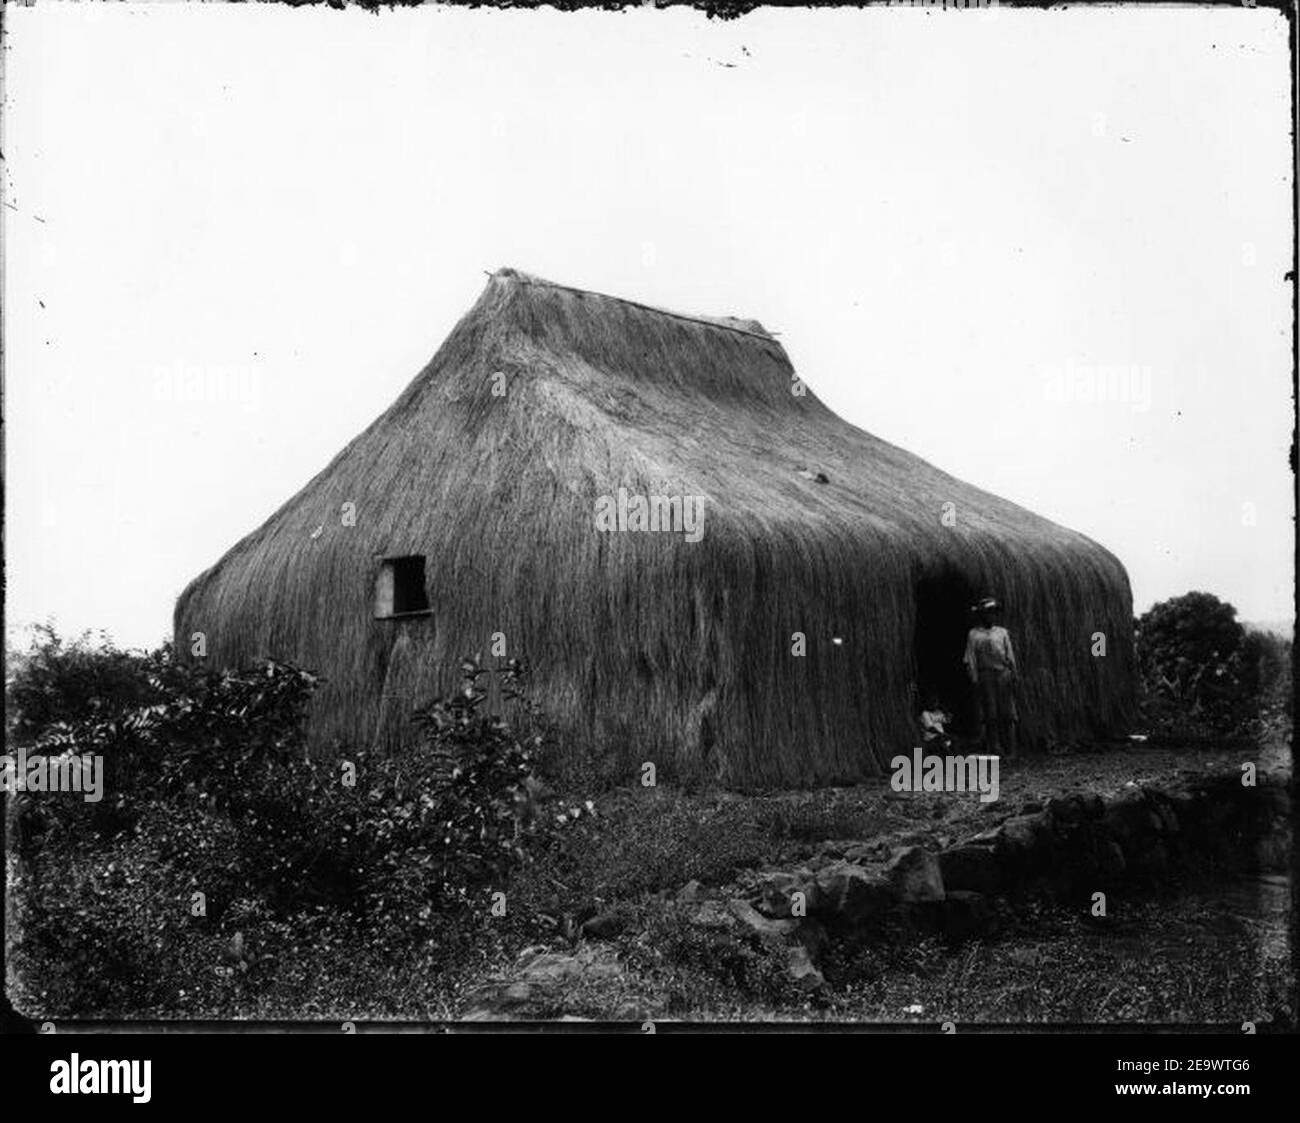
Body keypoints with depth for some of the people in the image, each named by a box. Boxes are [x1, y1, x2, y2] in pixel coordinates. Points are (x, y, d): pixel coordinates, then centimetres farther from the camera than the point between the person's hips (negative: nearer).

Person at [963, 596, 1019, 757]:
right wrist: (974, 679, -5)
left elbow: (1010, 656, 13)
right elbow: (970, 659, 4)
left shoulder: (1002, 632, 15)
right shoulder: (973, 634, 8)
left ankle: (1011, 750, 3)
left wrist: (1014, 676, 5)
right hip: (985, 676, -2)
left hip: (1003, 674, 2)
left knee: (1007, 713, -1)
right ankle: (994, 748, 0)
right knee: (990, 714, -3)